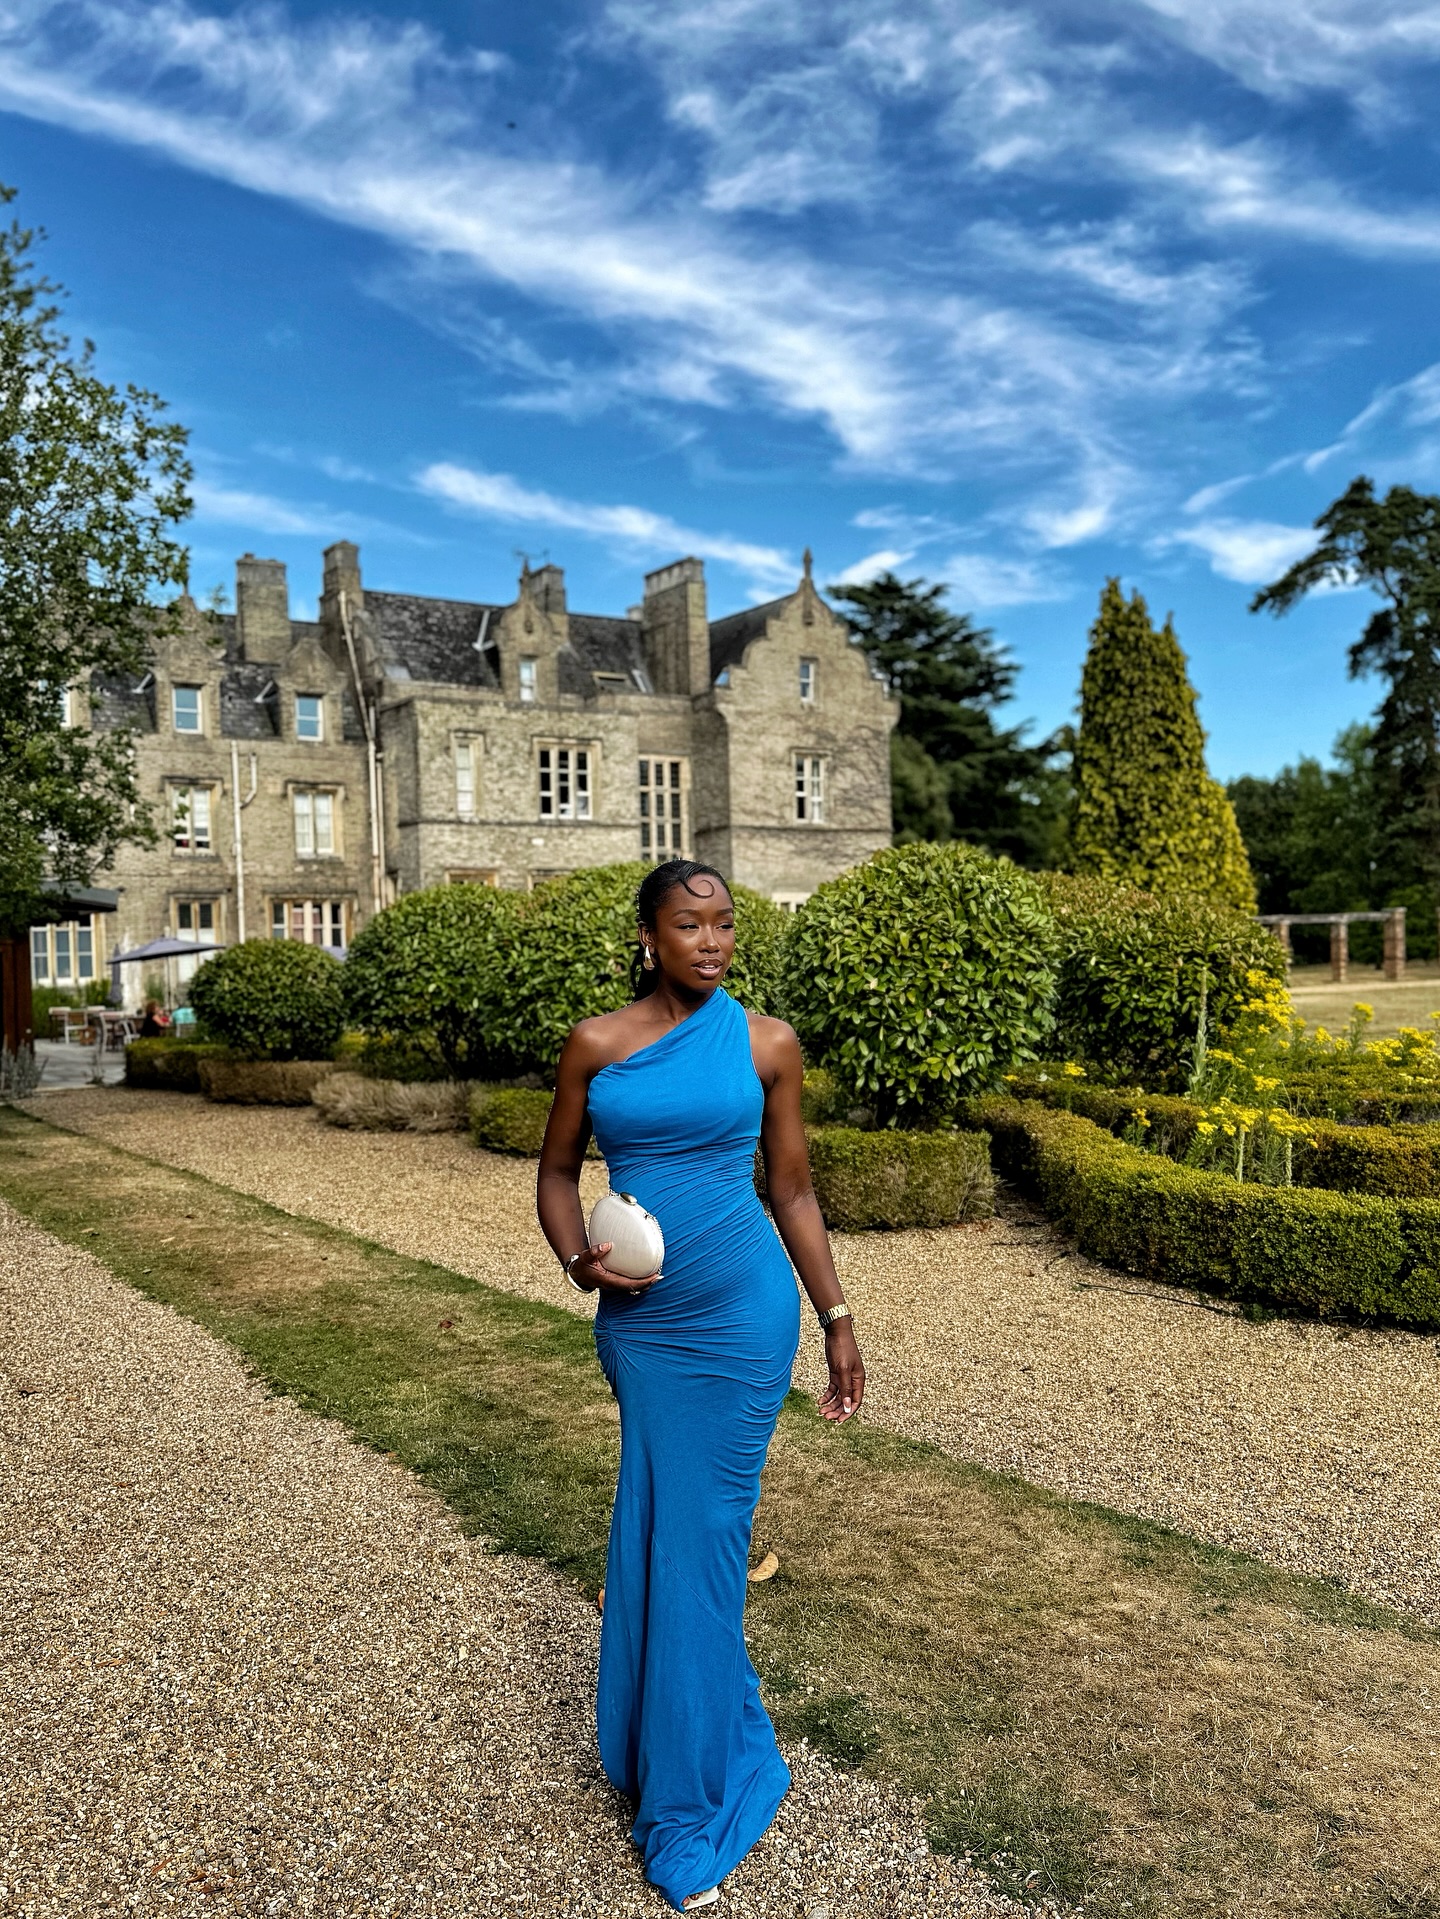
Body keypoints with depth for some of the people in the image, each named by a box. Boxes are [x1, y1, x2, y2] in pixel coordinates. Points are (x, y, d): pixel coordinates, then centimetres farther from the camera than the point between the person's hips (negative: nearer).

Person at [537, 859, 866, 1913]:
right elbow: (559, 1170, 8)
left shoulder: (767, 1042, -3)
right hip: (637, 1319, 2)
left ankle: (687, 1806, 23)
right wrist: (579, 1261, -11)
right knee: (653, 1531, 14)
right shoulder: (597, 1044, -1)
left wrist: (838, 1320, 5)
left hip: (742, 1315, -2)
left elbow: (794, 1188, 4)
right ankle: (671, 1738, 40)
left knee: (698, 1542, 4)